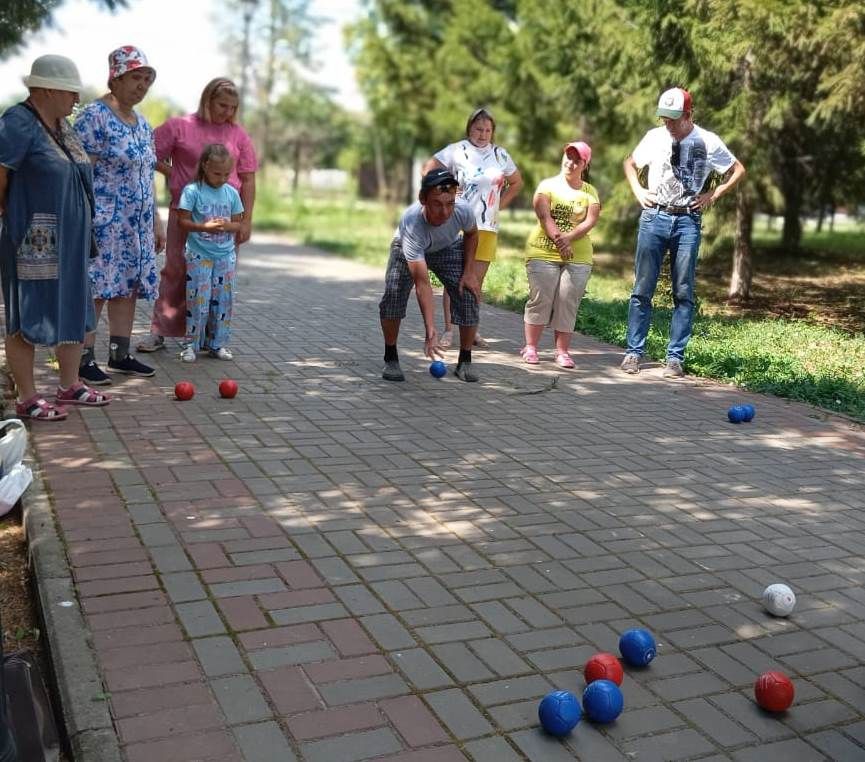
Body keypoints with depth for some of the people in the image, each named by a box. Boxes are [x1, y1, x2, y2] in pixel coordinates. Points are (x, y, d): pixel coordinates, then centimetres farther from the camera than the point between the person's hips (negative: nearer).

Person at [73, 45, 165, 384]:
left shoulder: (142, 123, 15)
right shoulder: (93, 116, -9)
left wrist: (156, 221, 19)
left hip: (137, 225, 8)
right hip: (103, 223, -8)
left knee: (128, 288, 9)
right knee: (95, 290, -6)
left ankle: (120, 354, 18)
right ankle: (84, 359, 1)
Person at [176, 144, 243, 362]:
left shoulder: (231, 193, 5)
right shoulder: (192, 191, -6)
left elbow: (238, 222, 9)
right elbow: (183, 221, -7)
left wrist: (227, 226, -12)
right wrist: (205, 226, -19)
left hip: (226, 254, 4)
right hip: (199, 254, -4)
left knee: (223, 299, 7)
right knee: (198, 300, -3)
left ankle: (217, 343, 18)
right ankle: (191, 344, 9)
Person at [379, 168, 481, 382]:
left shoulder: (463, 209, -35)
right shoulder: (411, 224, -44)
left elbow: (471, 234, -5)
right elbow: (422, 284, -47)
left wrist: (469, 272, -11)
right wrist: (431, 332, -51)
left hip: (449, 248, 3)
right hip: (408, 250, -2)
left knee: (469, 295, -14)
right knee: (393, 294, -24)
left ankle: (465, 362, 3)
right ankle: (391, 360, -4)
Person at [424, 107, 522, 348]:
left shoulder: (500, 155, 11)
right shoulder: (456, 150, -1)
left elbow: (516, 182, 24)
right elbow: (429, 169, -2)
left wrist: (499, 205, 12)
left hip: (487, 227, 4)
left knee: (477, 280, 8)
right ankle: (448, 330, 3)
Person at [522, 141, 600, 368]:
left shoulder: (590, 192, 11)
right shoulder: (547, 185, 6)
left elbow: (591, 221, -3)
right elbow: (544, 216, -8)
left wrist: (568, 237, -18)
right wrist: (557, 239, -22)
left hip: (578, 256, 2)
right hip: (543, 253, -1)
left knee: (568, 302, 0)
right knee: (540, 299, -3)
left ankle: (563, 351, 5)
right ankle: (530, 347, 6)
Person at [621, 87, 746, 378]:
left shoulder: (708, 141, -1)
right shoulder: (654, 137, 4)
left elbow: (738, 170, 11)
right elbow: (630, 163, 21)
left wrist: (713, 195, 1)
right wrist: (638, 191, 6)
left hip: (688, 221, -1)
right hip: (654, 217, 1)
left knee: (683, 293, 1)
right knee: (642, 289, 0)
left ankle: (675, 357, 6)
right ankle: (634, 352, 7)